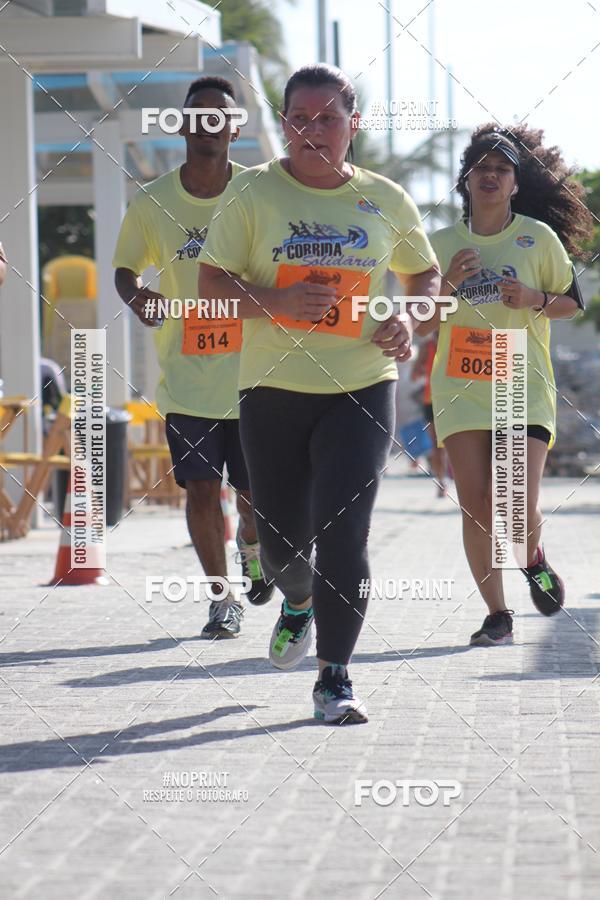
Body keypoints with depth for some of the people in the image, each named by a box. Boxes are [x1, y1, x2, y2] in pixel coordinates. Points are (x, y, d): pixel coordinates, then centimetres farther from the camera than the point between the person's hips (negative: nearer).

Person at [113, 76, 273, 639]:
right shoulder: (151, 203, -1)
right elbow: (125, 269, 11)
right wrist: (134, 296, -11)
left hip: (252, 374, 0)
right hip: (186, 376, 0)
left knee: (257, 495, 5)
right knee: (201, 489, -5)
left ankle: (251, 544, 41)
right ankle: (222, 598, 14)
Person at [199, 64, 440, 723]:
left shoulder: (386, 201, 5)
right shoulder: (253, 192, 0)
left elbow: (425, 273, 20)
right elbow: (210, 282, -2)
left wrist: (409, 319, -2)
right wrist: (276, 302, -19)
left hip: (362, 389, 0)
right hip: (272, 389, 0)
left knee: (343, 533, -13)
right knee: (280, 538, 8)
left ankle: (334, 677, -5)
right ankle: (298, 604, 44)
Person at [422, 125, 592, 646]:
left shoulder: (539, 237, 2)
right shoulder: (442, 245, 6)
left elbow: (573, 302, 9)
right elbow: (422, 324, 8)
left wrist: (535, 300, -11)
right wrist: (449, 284, -10)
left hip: (525, 388, -2)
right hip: (460, 388, 2)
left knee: (519, 506, -13)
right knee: (475, 503, -6)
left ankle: (534, 560, 22)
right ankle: (497, 615, 6)